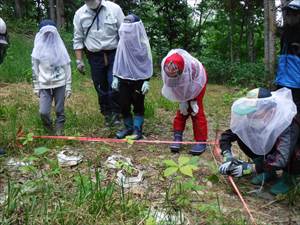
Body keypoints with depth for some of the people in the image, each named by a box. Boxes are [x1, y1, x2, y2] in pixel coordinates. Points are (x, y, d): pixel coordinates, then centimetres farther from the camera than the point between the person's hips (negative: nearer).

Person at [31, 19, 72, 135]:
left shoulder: (60, 48, 2)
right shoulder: (38, 49, 3)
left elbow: (67, 67, 3)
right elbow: (35, 69, 8)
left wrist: (68, 86, 0)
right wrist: (36, 87, 6)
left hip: (60, 84, 0)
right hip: (44, 85, 0)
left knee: (60, 110, 4)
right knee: (43, 112, -7)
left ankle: (59, 130, 21)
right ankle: (49, 129, 20)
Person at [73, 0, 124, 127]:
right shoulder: (79, 14, 3)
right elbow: (78, 39, 7)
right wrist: (79, 60, 2)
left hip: (114, 54, -2)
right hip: (95, 57, 2)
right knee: (101, 88, 8)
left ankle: (115, 114, 7)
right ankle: (107, 114, 22)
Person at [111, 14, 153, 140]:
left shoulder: (143, 44, -10)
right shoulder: (122, 42, -1)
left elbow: (147, 63, -6)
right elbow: (118, 61, 6)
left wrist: (146, 81, -10)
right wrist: (115, 77, 4)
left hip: (139, 80, -3)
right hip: (124, 79, 4)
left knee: (138, 105, 6)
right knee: (124, 105, 7)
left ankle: (137, 130, 15)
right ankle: (128, 127, 23)